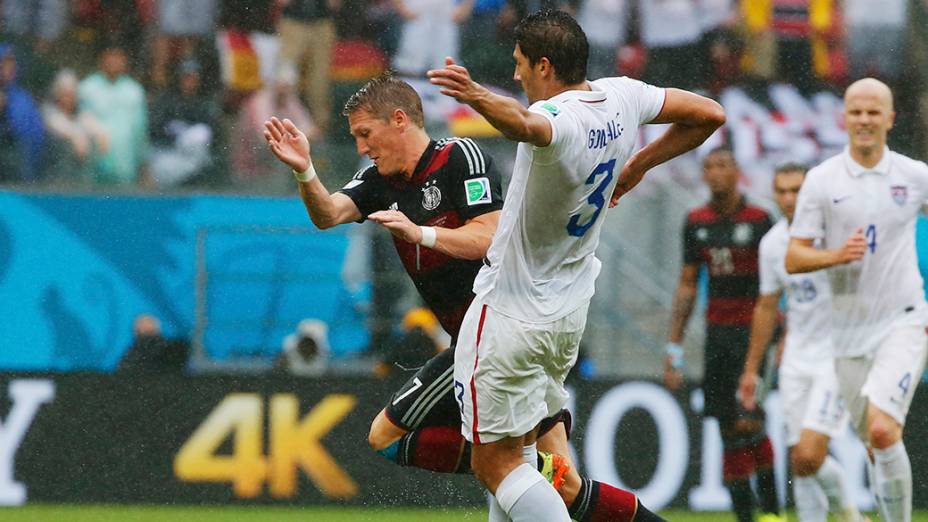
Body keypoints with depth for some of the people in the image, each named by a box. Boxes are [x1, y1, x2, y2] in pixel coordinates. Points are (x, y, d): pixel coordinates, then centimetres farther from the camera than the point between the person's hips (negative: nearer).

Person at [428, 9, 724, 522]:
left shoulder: (560, 118, -27)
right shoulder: (621, 97, -3)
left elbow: (525, 124, -53)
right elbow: (709, 115, 12)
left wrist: (476, 95, -73)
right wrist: (637, 166, 16)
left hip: (511, 315, -9)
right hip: (570, 311, 9)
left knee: (494, 463, -4)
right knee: (515, 448, 22)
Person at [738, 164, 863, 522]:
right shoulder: (772, 243, 6)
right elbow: (767, 307, 18)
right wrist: (751, 369, 20)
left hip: (838, 358, -6)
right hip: (796, 359, 6)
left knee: (809, 454, -15)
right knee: (799, 460, 3)